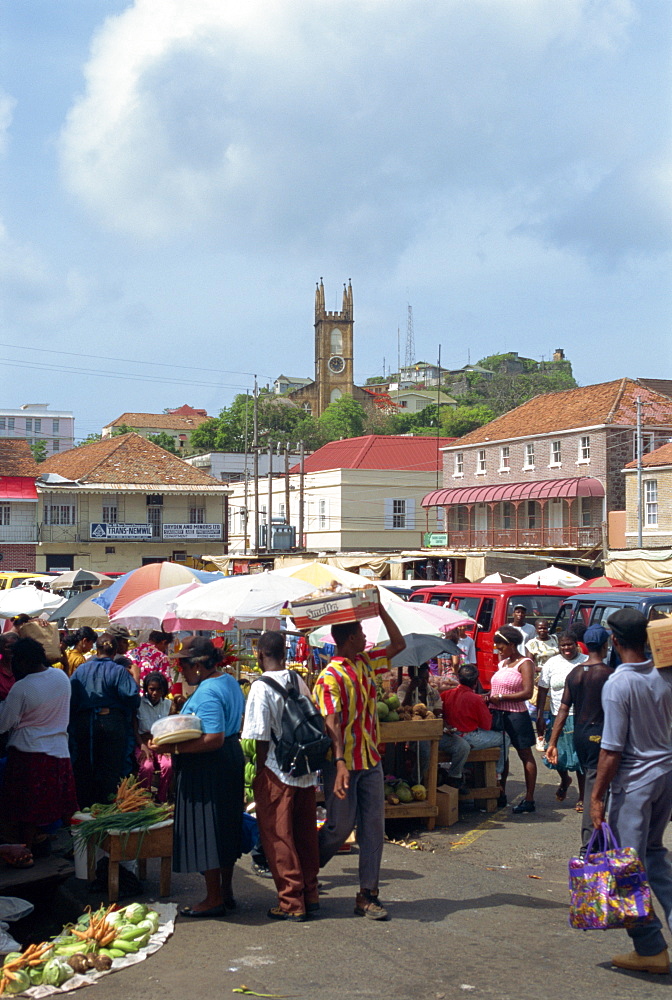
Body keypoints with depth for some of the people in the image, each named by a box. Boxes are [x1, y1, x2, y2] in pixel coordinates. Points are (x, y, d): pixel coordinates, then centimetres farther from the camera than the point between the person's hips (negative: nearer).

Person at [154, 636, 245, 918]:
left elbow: (214, 739, -30)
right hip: (231, 761, 11)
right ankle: (226, 892, 27)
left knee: (205, 831, -1)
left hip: (208, 769, -11)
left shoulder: (207, 693, -23)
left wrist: (174, 748, -29)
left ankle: (214, 899, 6)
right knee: (225, 828, 17)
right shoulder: (230, 681, 9)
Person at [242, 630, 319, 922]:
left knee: (278, 837, 4)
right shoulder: (299, 682, 4)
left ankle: (291, 902, 7)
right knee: (305, 834, 15)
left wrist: (260, 772, -5)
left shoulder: (261, 687, -15)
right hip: (306, 769, 6)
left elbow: (261, 739, -15)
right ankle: (310, 895, 23)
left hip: (278, 771, -6)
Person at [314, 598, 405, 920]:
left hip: (370, 760, 7)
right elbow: (332, 723, -24)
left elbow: (398, 644, 19)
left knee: (373, 826, 4)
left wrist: (380, 609, 9)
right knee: (340, 825, 2)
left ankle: (367, 894, 9)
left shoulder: (366, 662, 8)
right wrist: (340, 764, -33)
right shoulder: (331, 677, -16)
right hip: (343, 763, -7)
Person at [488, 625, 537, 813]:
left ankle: (529, 800, 2)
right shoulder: (503, 663, 15)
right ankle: (501, 793, 22)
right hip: (498, 714, 8)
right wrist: (489, 698, 2)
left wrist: (500, 697, -16)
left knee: (525, 755, 0)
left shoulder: (524, 664, -8)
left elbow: (527, 693, -17)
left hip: (516, 714, -8)